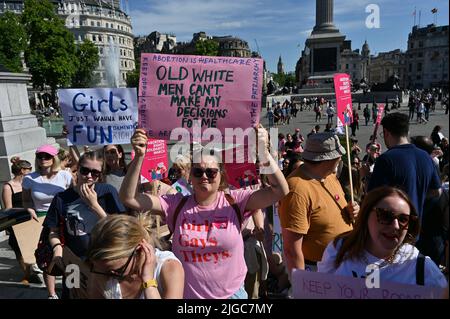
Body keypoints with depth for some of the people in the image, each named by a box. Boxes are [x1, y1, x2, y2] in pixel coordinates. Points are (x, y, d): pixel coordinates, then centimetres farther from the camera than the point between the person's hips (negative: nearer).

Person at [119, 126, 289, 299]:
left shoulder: (235, 201, -11)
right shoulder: (176, 204, -8)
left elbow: (280, 191, -20)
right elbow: (128, 197, -14)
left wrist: (263, 151, -32)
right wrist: (139, 156, -27)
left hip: (231, 293, 0)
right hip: (187, 294, 1)